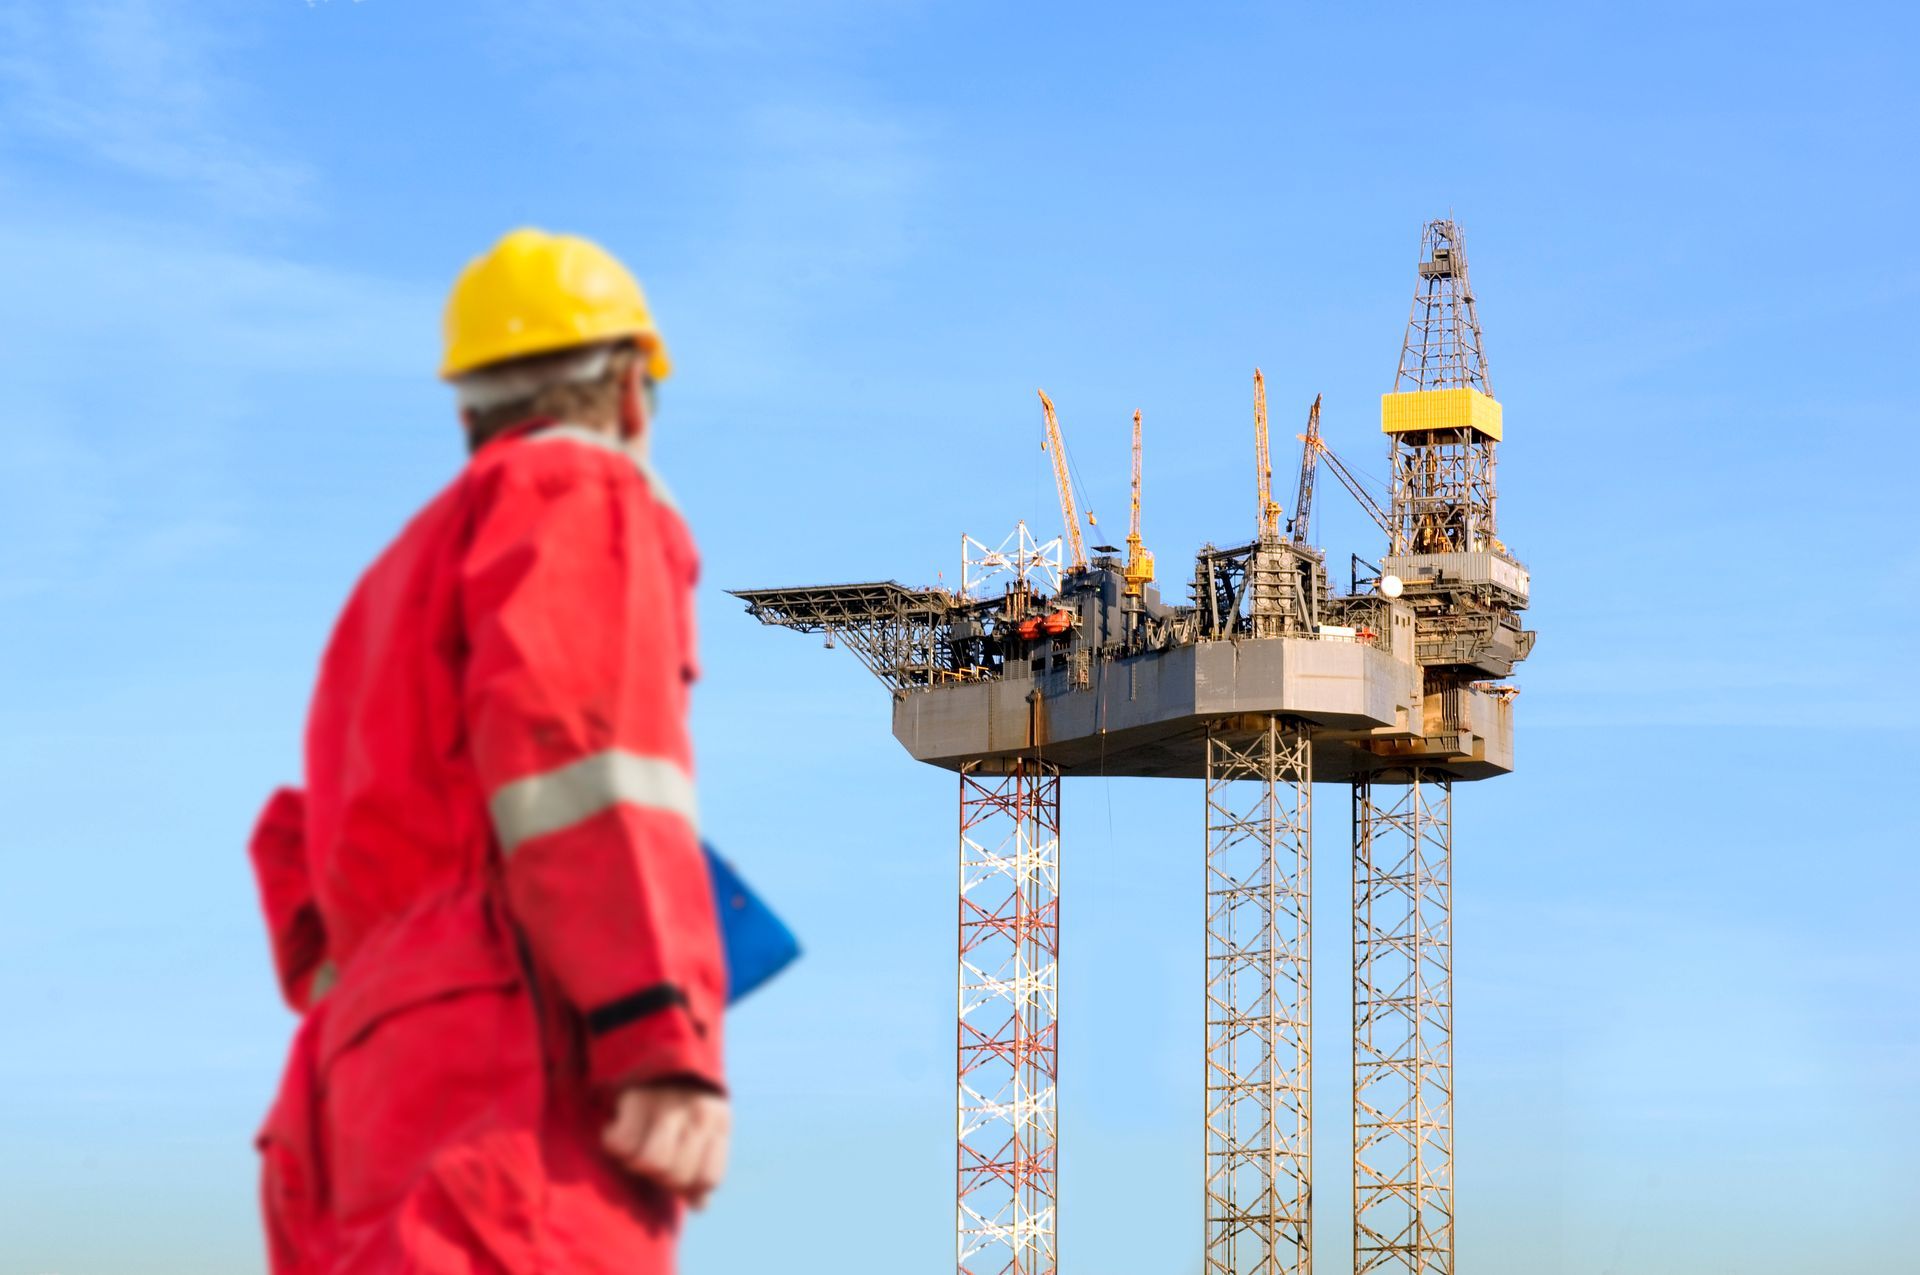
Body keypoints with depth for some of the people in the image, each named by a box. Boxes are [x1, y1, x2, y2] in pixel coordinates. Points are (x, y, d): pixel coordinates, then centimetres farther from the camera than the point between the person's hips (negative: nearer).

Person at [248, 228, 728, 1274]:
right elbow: (574, 747, -10)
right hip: (517, 1066, -9)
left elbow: (308, 863, 29)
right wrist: (667, 1042, -18)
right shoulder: (580, 492, 8)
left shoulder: (403, 576, 35)